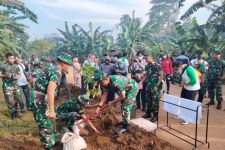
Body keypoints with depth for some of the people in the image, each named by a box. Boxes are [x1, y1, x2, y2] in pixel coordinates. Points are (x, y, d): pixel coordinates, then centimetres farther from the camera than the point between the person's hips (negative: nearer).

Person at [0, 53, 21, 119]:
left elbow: (19, 74, 17)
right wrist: (6, 76, -19)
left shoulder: (16, 66, 7)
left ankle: (16, 112, 27)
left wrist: (18, 76, -4)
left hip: (16, 85, 5)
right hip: (7, 86, -4)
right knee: (10, 101, -2)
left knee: (17, 99, 10)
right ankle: (12, 114, 13)